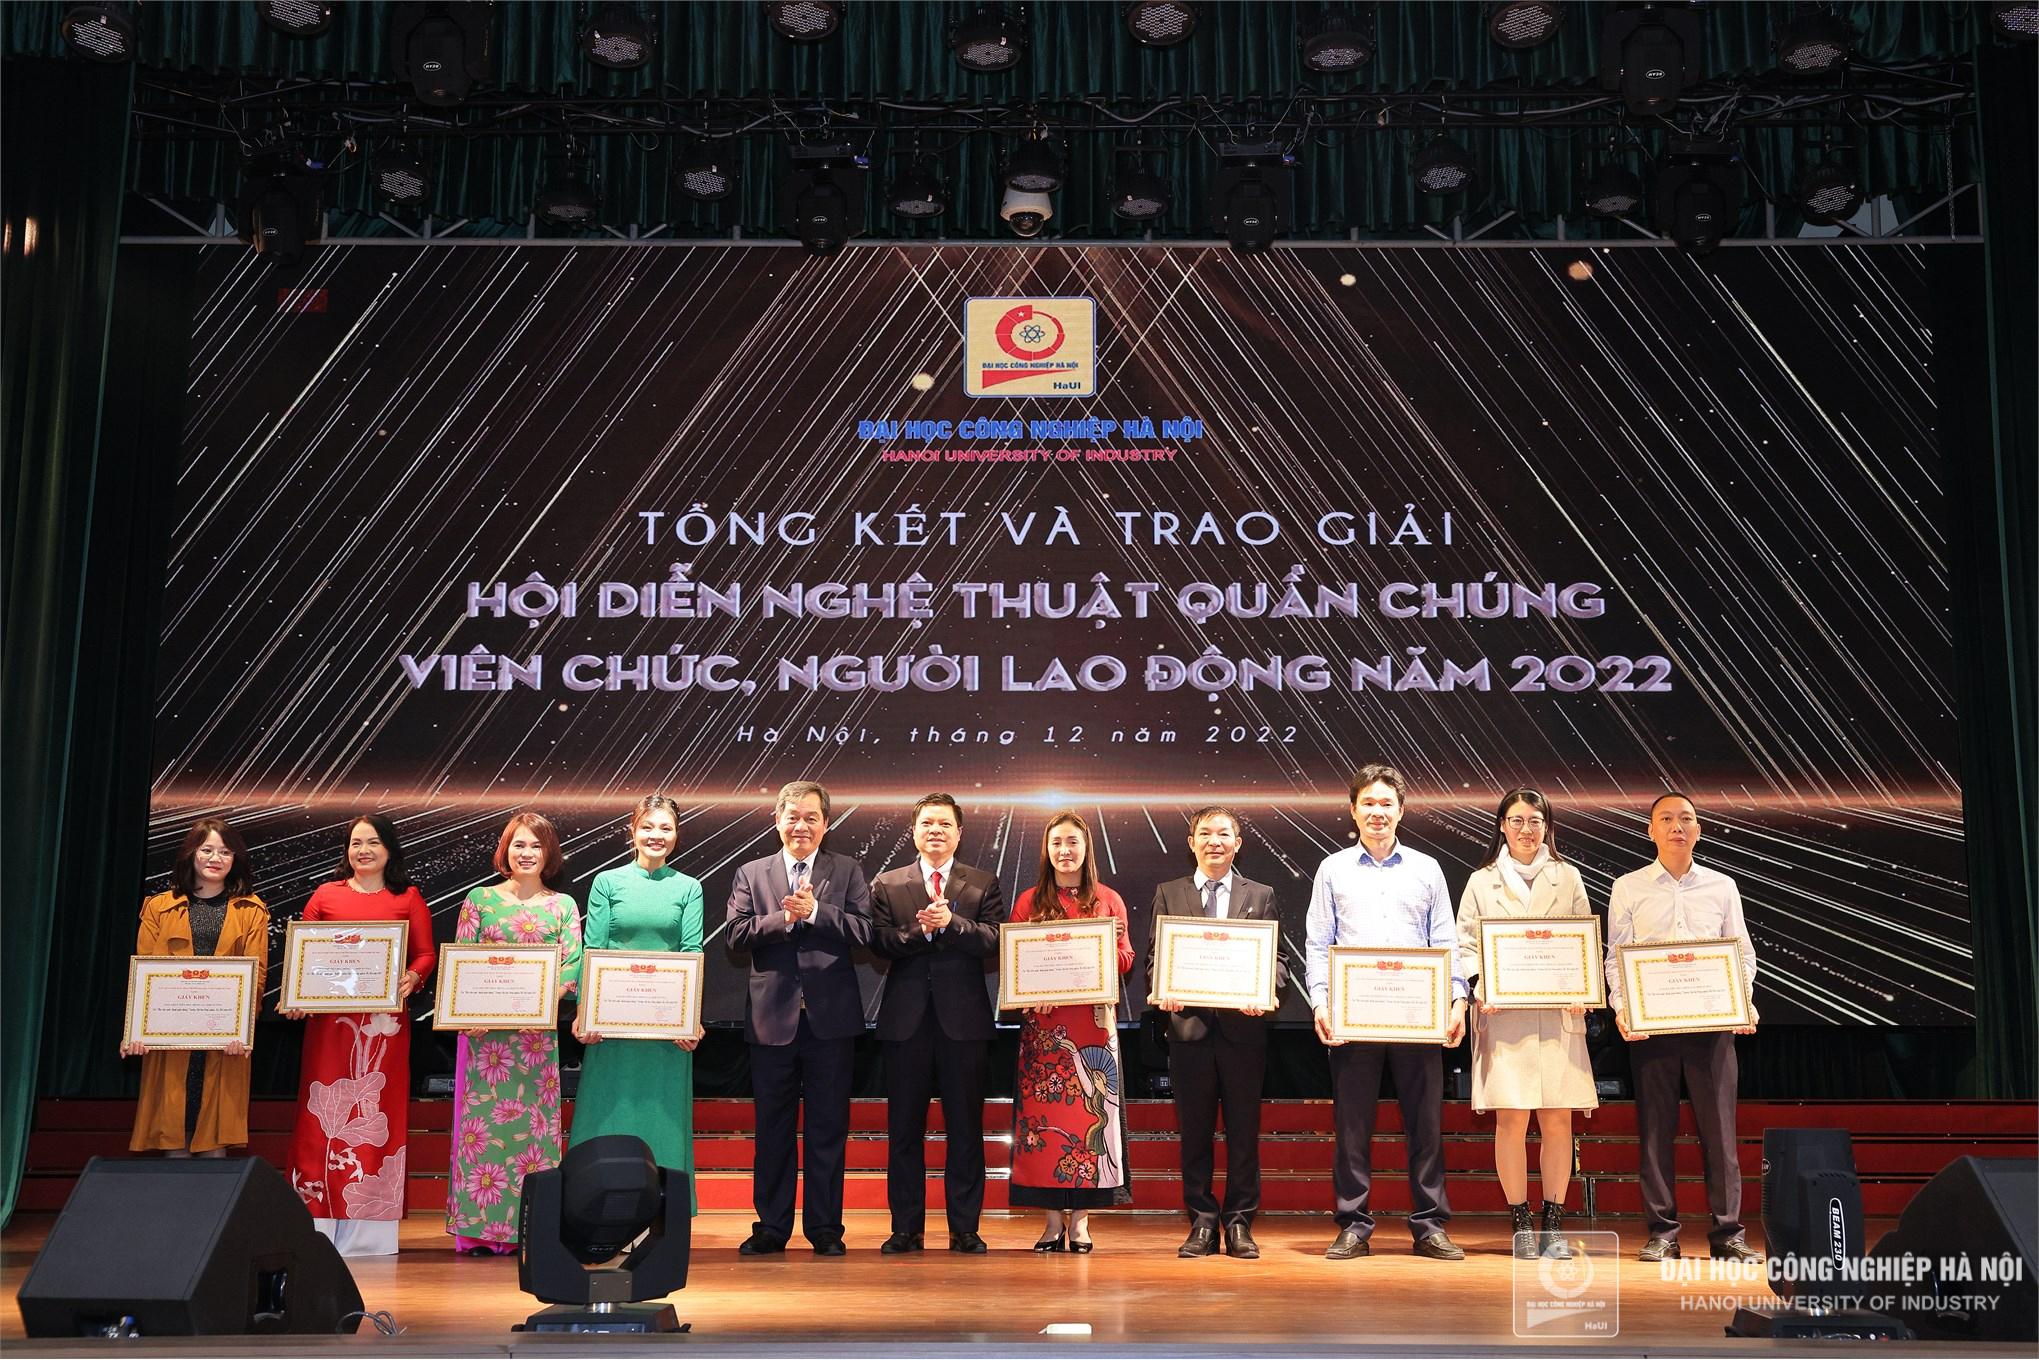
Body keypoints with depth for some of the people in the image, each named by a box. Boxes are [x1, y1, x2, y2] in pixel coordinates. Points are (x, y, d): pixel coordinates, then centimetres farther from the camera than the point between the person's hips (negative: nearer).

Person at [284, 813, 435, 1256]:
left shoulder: (407, 899, 9)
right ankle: (319, 1225, 5)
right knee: (324, 1112, -1)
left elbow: (426, 953, 5)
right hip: (330, 1019, 1)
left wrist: (412, 978, -15)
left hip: (384, 1020, -1)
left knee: (378, 1113, 0)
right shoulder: (325, 895, 11)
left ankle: (369, 1229, 6)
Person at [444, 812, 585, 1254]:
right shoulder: (479, 899, 8)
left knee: (536, 1119, -1)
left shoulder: (562, 905, 9)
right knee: (481, 1117, -2)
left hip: (538, 1029, 0)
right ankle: (478, 1228, 4)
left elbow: (571, 965, 0)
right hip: (484, 1027, 0)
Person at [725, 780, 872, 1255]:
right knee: (773, 1127, 8)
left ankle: (825, 1227, 14)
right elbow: (737, 934, -3)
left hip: (831, 1018, -1)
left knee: (828, 1127, 5)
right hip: (772, 1016, 1)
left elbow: (864, 931, -7)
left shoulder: (848, 872, 6)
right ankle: (771, 1227, 17)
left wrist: (814, 911, -15)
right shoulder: (751, 875, 9)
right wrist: (784, 918, -15)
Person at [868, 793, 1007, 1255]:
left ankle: (964, 1228, 12)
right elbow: (878, 943, -4)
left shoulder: (984, 885, 8)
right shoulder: (886, 885, 10)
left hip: (963, 1019, -1)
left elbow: (994, 942, -7)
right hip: (906, 1020, 1)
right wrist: (920, 930, -19)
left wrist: (951, 922, -20)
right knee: (904, 1128, 5)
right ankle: (906, 1228, 14)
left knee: (965, 1127, 3)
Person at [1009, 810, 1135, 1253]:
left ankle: (1081, 1219, 4)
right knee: (1044, 1112, -2)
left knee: (1089, 1110, -3)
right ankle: (1053, 1219, 4)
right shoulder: (1029, 902, 9)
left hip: (1093, 1021, 0)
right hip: (1043, 1021, 0)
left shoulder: (1108, 900, 9)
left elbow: (1125, 958, 6)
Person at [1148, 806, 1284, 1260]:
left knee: (1243, 1132, 4)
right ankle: (1201, 1223, 14)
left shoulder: (1260, 895, 10)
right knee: (1195, 1132, 5)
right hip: (1190, 1025, 0)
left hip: (1243, 1026, 0)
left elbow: (1276, 959, 5)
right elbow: (1155, 956, 7)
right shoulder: (1168, 894, 11)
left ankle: (1239, 1224, 14)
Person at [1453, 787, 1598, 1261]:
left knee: (1558, 1119, -1)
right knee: (1511, 1119, -4)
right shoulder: (1482, 881, 10)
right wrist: (1479, 986, -9)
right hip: (1502, 1014, -1)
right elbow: (1466, 943, 8)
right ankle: (1520, 1223, 7)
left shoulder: (1567, 879, 13)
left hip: (1558, 1013, 1)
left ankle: (1553, 1223, 10)